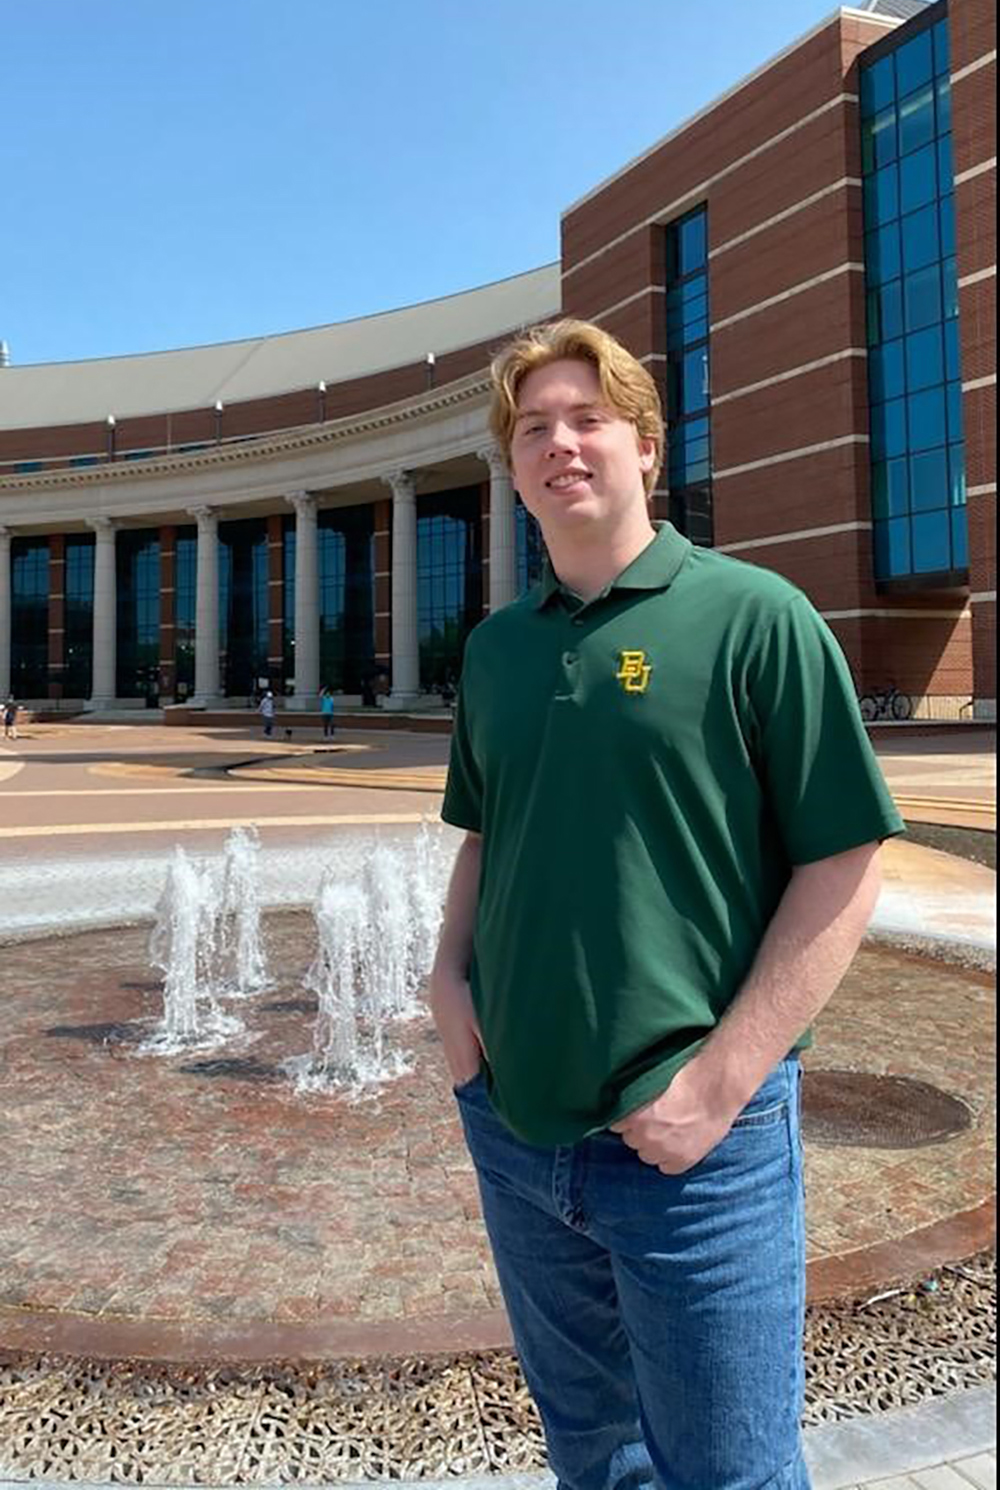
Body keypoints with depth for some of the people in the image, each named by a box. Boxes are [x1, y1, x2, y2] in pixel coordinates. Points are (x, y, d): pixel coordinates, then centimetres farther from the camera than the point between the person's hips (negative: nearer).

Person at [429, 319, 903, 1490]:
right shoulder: (495, 646, 6)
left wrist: (720, 1081, -16)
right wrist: (449, 975, 0)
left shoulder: (753, 617, -10)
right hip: (511, 1121, 5)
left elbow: (843, 865, -11)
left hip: (690, 1140, -4)